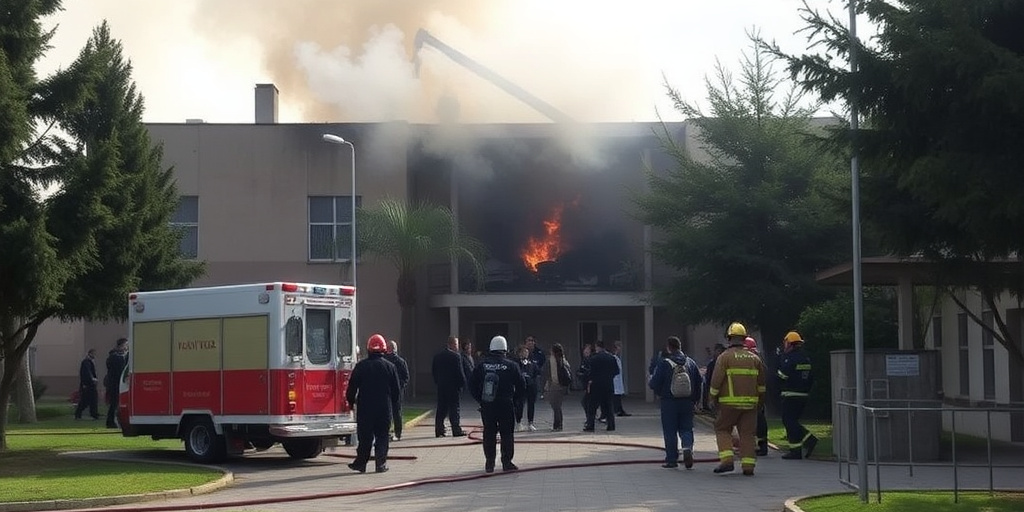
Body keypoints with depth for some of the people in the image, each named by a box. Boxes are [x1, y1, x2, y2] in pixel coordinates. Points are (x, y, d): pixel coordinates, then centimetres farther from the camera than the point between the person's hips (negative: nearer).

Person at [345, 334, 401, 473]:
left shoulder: (361, 366, -4)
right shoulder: (390, 366, -1)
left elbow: (352, 387, -2)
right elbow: (396, 390, 5)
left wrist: (351, 401, 13)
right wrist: (391, 403, 19)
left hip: (365, 408, 0)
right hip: (385, 408, 0)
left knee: (364, 437, 7)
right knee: (382, 436, 7)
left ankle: (361, 463, 10)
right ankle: (381, 463, 1)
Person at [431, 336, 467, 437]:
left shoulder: (437, 356, 8)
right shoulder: (456, 356, -13)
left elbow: (433, 371, 12)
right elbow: (459, 372, -14)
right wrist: (463, 383, -4)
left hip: (441, 386, 6)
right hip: (453, 386, -6)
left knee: (441, 409, 8)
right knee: (454, 408, 0)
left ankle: (439, 430, 6)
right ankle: (456, 430, 1)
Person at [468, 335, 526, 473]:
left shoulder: (482, 365, 1)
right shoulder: (511, 366, -3)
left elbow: (472, 384, 4)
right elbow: (521, 386, -1)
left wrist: (480, 399, 12)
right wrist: (514, 400, 11)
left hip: (487, 405, 2)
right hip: (506, 405, -2)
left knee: (489, 434, 9)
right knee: (507, 433, 6)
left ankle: (489, 463, 9)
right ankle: (507, 462, 6)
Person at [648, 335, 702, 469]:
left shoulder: (664, 364, -12)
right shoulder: (690, 363, 4)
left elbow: (655, 384, -11)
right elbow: (698, 382, 7)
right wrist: (695, 399, 16)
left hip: (669, 402, -3)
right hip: (687, 402, 4)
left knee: (670, 431, 5)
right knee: (686, 428, 11)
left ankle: (671, 459, 7)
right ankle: (688, 448, -16)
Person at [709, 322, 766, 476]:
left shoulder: (725, 357, -4)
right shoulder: (754, 358, 11)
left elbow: (716, 381, -7)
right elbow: (761, 384, 16)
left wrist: (712, 399, 5)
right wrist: (759, 401, 27)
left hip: (729, 402, -4)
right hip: (750, 402, 4)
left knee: (722, 429, 9)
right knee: (747, 433, 7)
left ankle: (727, 460, -6)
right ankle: (748, 466, 2)